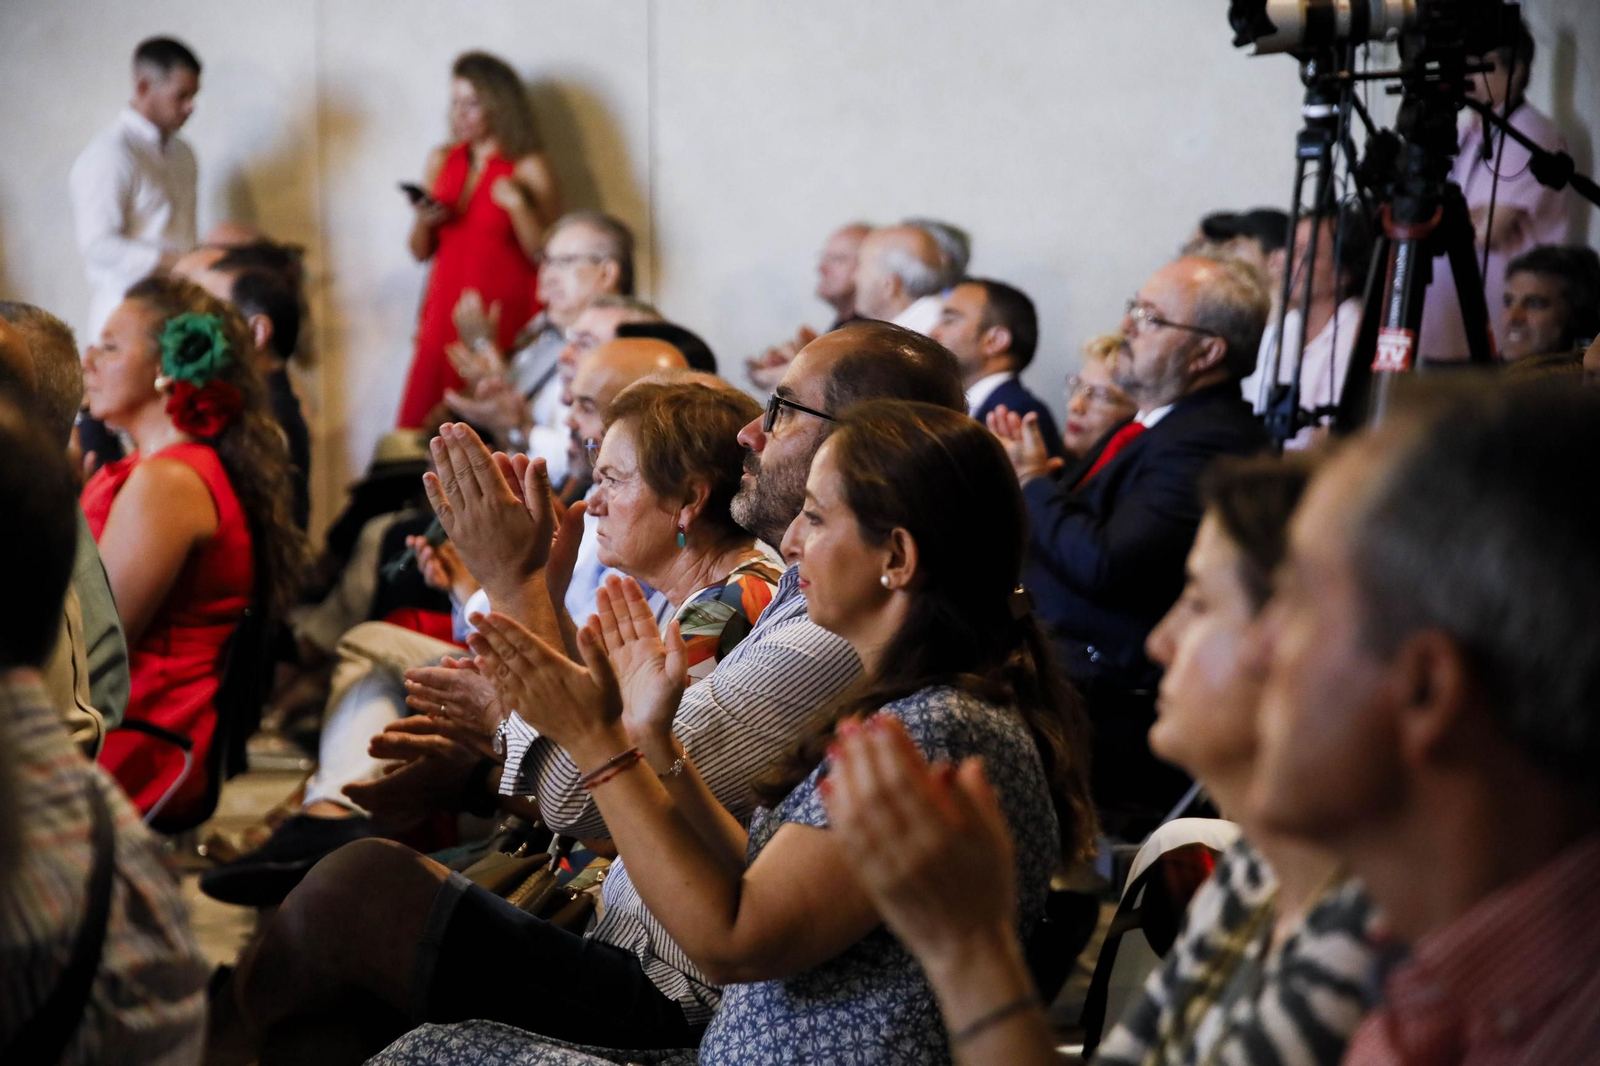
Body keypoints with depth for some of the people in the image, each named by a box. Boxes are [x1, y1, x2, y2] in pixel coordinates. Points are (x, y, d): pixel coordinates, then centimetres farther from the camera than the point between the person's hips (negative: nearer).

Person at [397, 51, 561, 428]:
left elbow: (545, 254, -5)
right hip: (445, 313, 4)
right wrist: (423, 222, -1)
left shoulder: (529, 168, -1)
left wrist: (517, 205, -16)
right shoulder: (441, 161, 15)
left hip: (503, 315, -4)